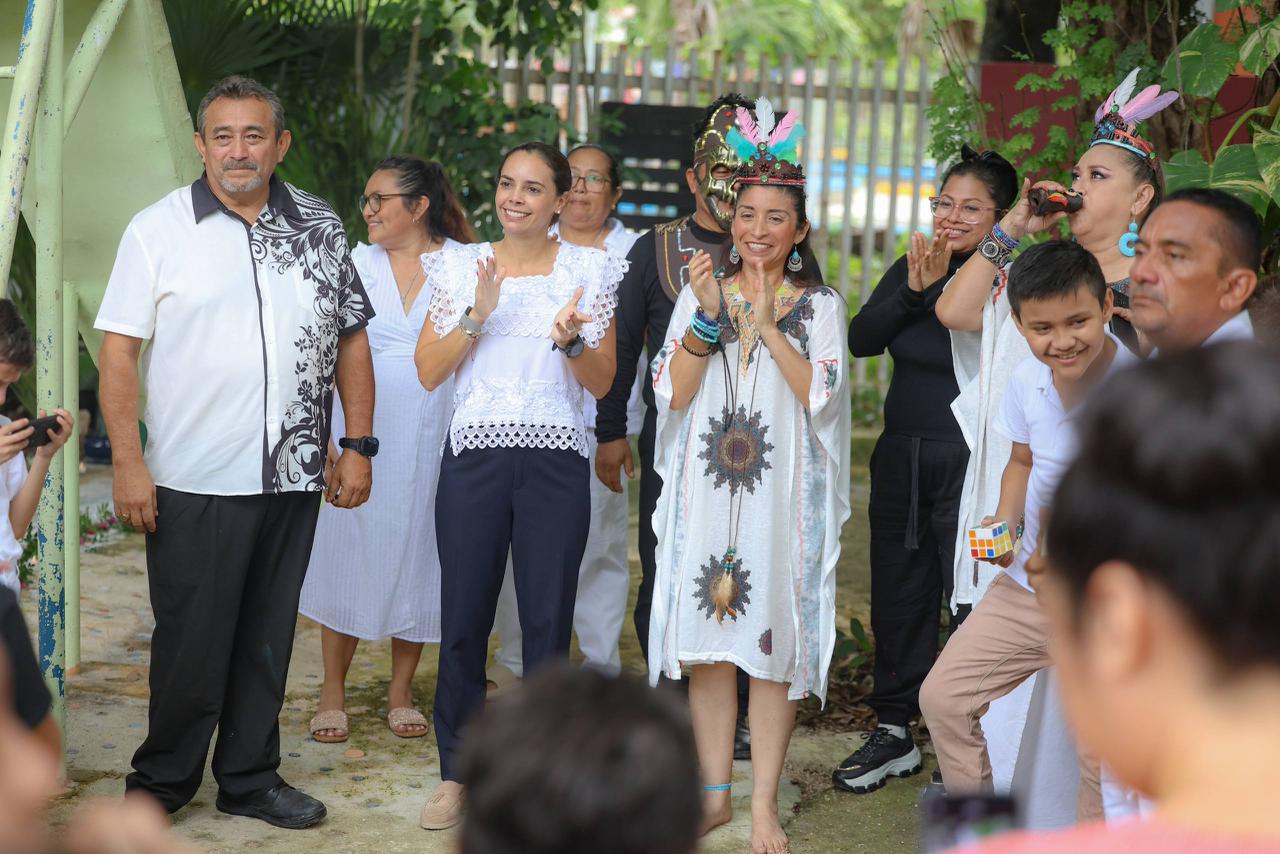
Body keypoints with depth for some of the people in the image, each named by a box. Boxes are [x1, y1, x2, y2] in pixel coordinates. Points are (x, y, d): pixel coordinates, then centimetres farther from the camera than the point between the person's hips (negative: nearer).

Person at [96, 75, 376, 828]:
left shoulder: (320, 226, 7)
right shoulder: (159, 229, -3)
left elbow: (352, 338, 12)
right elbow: (120, 351, -4)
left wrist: (358, 446, 6)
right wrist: (128, 463, -11)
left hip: (293, 477, 3)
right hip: (195, 482, -3)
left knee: (268, 639, 12)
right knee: (192, 642, 3)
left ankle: (251, 779, 25)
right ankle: (163, 784, 20)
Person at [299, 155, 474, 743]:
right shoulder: (355, 264, 6)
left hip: (434, 439, 0)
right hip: (361, 436, 1)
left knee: (416, 559, 6)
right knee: (347, 556, 2)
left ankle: (400, 691, 19)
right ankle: (333, 692, 14)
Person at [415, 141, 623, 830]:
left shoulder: (588, 269, 4)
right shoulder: (462, 266, 7)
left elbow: (602, 383, 4)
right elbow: (428, 372, 2)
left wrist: (568, 339, -16)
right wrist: (476, 315, -11)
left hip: (555, 461, -1)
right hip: (473, 456, 1)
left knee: (548, 621, 2)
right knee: (463, 618, 3)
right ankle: (457, 772, 15)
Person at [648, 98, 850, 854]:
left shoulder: (820, 306, 6)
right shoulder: (700, 295, 10)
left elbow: (821, 396, -8)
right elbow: (673, 394, 0)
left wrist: (768, 326, -14)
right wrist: (706, 318, -10)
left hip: (782, 492, -2)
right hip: (707, 486, 2)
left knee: (773, 642, -3)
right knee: (707, 636, 4)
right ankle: (715, 791, 16)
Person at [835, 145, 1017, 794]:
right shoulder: (910, 270, 10)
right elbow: (860, 339, -2)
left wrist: (941, 288, -22)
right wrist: (914, 291, -14)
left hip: (972, 462, -6)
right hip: (902, 455, 6)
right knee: (898, 595, 13)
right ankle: (894, 731, 26)